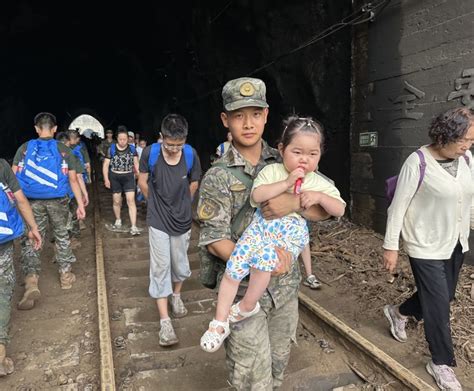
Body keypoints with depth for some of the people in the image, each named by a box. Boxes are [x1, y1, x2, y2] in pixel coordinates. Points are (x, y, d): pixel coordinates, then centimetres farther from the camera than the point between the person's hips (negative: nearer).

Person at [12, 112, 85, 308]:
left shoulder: (24, 148, 2)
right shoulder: (63, 150, 0)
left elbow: (13, 176, -4)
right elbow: (73, 179, -3)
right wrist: (80, 204, 0)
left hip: (32, 202, 0)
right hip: (58, 201, 0)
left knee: (30, 241, 5)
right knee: (61, 236, 18)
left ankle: (31, 281, -12)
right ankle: (66, 275, 29)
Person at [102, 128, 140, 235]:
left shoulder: (132, 149, -1)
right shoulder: (111, 149, -3)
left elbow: (136, 163, 5)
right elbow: (106, 165, 1)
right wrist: (106, 179, -6)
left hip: (128, 177, 0)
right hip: (115, 178, 1)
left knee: (131, 200, -9)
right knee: (116, 201, 12)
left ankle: (133, 226, -9)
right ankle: (118, 220, 36)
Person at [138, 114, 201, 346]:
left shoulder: (191, 155, -11)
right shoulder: (150, 152, -14)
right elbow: (142, 182, 2)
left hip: (182, 220, 2)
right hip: (158, 221, -1)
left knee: (180, 265, 15)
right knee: (160, 268, -2)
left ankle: (176, 296, 45)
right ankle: (164, 321, 7)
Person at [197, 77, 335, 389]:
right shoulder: (218, 177, -9)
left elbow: (323, 211, -2)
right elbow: (214, 241, -11)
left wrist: (295, 202, -23)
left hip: (286, 285, 4)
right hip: (243, 290, -3)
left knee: (278, 366, 22)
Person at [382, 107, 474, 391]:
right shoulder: (418, 162, -20)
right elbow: (399, 206, -16)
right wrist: (391, 246, -14)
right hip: (426, 247, -7)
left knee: (442, 297, 20)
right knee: (439, 305, 1)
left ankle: (398, 312, 47)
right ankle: (442, 364, 24)